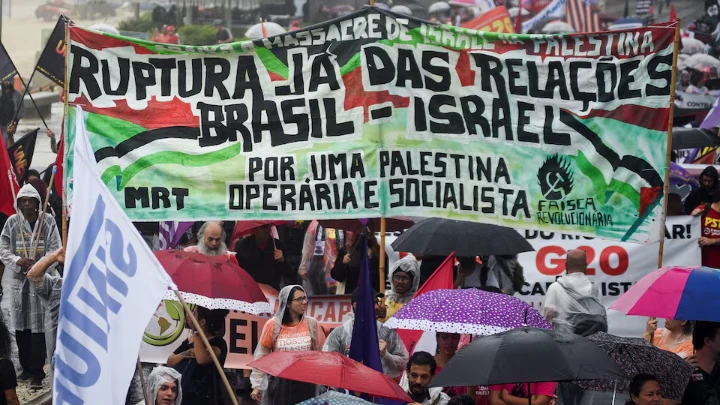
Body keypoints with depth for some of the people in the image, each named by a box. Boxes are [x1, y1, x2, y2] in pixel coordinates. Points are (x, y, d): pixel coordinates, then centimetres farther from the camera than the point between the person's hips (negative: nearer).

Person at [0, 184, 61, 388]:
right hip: (19, 279, 3)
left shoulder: (48, 221, -2)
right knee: (21, 326, 9)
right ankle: (26, 367, 21)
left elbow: (55, 249, -3)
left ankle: (37, 371, -2)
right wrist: (18, 261, -14)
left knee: (38, 326, -5)